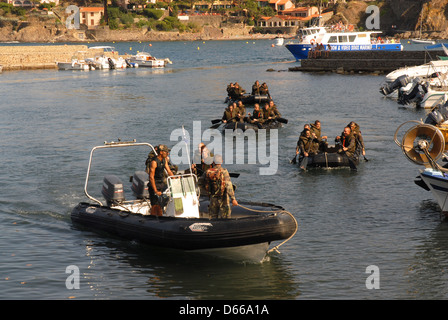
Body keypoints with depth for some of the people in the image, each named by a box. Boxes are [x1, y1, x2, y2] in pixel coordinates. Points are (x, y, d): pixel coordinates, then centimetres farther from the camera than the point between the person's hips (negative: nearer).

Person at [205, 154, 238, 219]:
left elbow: (207, 187, 8)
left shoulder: (208, 172, -1)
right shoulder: (223, 171, -13)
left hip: (213, 199, 4)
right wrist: (233, 199, -24)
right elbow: (228, 186, -22)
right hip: (223, 199, -4)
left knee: (213, 218, 14)